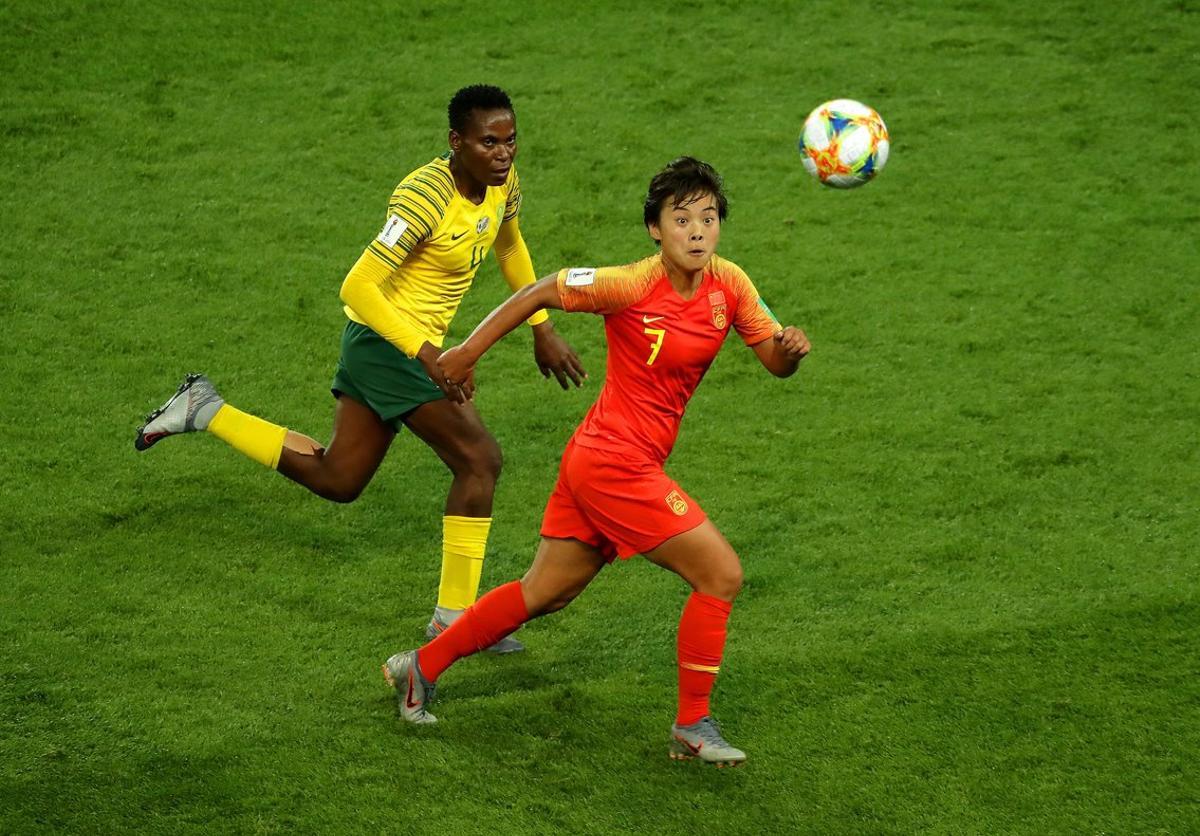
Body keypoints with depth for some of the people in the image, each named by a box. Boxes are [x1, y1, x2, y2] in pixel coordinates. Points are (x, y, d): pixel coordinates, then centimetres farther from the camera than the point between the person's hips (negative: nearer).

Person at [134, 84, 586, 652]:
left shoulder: (502, 181, 0)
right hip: (389, 338, -9)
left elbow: (509, 247, 23)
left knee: (337, 479, 17)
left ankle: (207, 410, 24)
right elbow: (358, 287, -30)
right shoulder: (426, 198, -26)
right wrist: (425, 353, -36)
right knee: (479, 460, -10)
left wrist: (541, 329, 23)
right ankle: (453, 617, 0)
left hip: (401, 343, 9)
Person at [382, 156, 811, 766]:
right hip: (618, 463, -8)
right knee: (721, 574, -7)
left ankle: (422, 668, 32)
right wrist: (467, 352, -4)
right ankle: (692, 727, 5)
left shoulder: (729, 285, 0)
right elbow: (541, 292, -10)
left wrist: (789, 348, -17)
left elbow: (775, 362, 7)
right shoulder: (634, 285, -19)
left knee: (546, 594, 19)